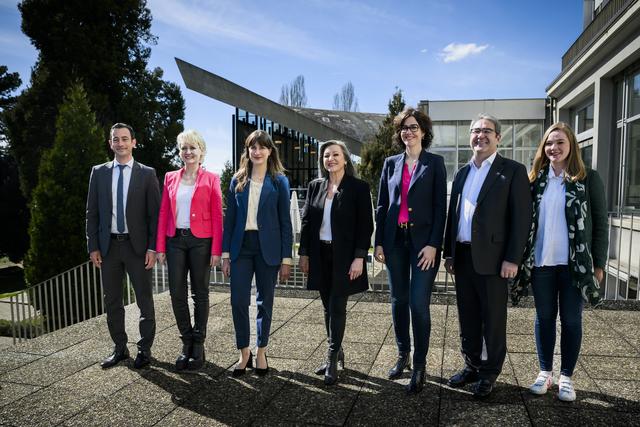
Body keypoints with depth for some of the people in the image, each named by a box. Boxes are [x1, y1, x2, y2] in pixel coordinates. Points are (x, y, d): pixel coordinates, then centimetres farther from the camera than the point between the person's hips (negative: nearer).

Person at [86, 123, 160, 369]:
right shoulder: (99, 172, 7)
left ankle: (145, 349, 19)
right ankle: (120, 348, 26)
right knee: (112, 301, 12)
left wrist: (153, 248, -9)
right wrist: (93, 247, 1)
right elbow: (92, 212, 8)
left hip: (137, 246, -3)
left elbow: (155, 214, -3)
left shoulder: (147, 174, -1)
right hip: (108, 246, 3)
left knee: (144, 300, 5)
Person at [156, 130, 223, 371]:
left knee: (200, 293, 6)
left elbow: (217, 217, -4)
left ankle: (198, 345, 19)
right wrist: (160, 247, 2)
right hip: (175, 240, 3)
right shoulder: (170, 178, 9)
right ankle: (186, 343, 20)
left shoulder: (210, 179, 0)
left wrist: (216, 250, -10)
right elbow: (163, 214, 8)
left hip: (201, 241, -3)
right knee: (177, 293, 4)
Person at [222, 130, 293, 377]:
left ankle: (261, 353, 24)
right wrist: (225, 254, 2)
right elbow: (230, 218, 8)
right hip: (241, 246, 2)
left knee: (265, 301, 7)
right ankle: (244, 353, 17)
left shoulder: (279, 181, 2)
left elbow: (285, 221, 0)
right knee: (238, 300, -2)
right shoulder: (238, 180, 8)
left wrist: (286, 258, -4)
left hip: (268, 247, -2)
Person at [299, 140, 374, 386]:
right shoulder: (315, 186, 8)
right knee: (328, 307, 13)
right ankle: (336, 353, 27)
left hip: (344, 256, -4)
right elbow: (306, 221, 10)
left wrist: (359, 257, -14)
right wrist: (304, 253, 5)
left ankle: (332, 360, 8)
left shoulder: (358, 188, -5)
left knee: (337, 307, -2)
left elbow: (366, 225, -8)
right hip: (320, 255, 5)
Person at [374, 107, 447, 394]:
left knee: (419, 304, -5)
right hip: (395, 240, 4)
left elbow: (440, 206, -3)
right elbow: (382, 205, 10)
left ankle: (419, 366, 9)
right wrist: (379, 242, 5)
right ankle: (403, 355, 27)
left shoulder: (434, 163, 2)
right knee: (398, 301, 10)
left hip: (423, 241, -3)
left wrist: (433, 244, -12)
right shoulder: (391, 163, 11)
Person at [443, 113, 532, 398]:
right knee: (467, 317, 14)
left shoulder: (513, 171, -3)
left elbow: (521, 218, -8)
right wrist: (449, 253, 12)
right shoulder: (462, 173, 15)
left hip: (492, 258, -5)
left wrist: (512, 259, -14)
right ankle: (472, 366, 30)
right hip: (462, 256, 6)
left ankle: (489, 373, 22)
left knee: (493, 319, 6)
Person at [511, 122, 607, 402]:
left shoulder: (589, 179, -1)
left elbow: (600, 223, 0)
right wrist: (521, 257, 4)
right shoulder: (535, 179, 6)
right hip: (540, 262, 2)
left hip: (574, 263, -2)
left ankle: (566, 377, 21)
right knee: (544, 317, 11)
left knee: (571, 320, 7)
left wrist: (598, 263, -3)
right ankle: (545, 372, 25)